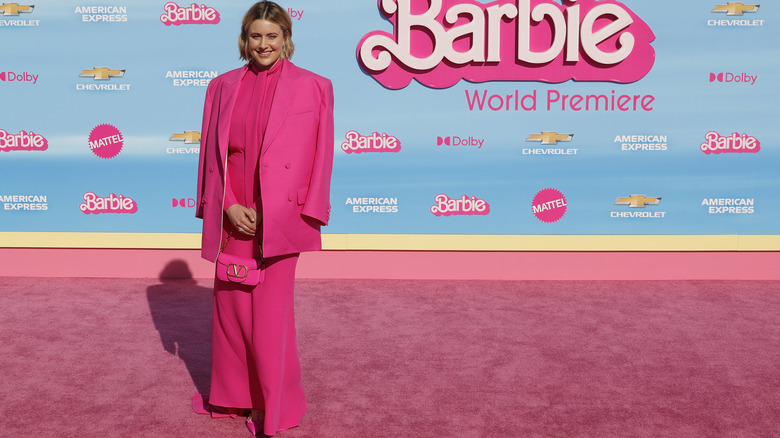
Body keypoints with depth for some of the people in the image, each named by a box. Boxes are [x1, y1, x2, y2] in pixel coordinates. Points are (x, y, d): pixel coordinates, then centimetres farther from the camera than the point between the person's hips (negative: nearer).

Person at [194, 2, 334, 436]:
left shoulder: (313, 87, -1)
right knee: (230, 304, 12)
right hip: (232, 215, 4)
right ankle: (233, 395, 30)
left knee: (271, 311, -1)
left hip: (279, 216, -3)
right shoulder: (223, 86, 8)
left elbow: (318, 157, -4)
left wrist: (268, 214, -9)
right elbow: (213, 151, 7)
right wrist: (229, 206, -7)